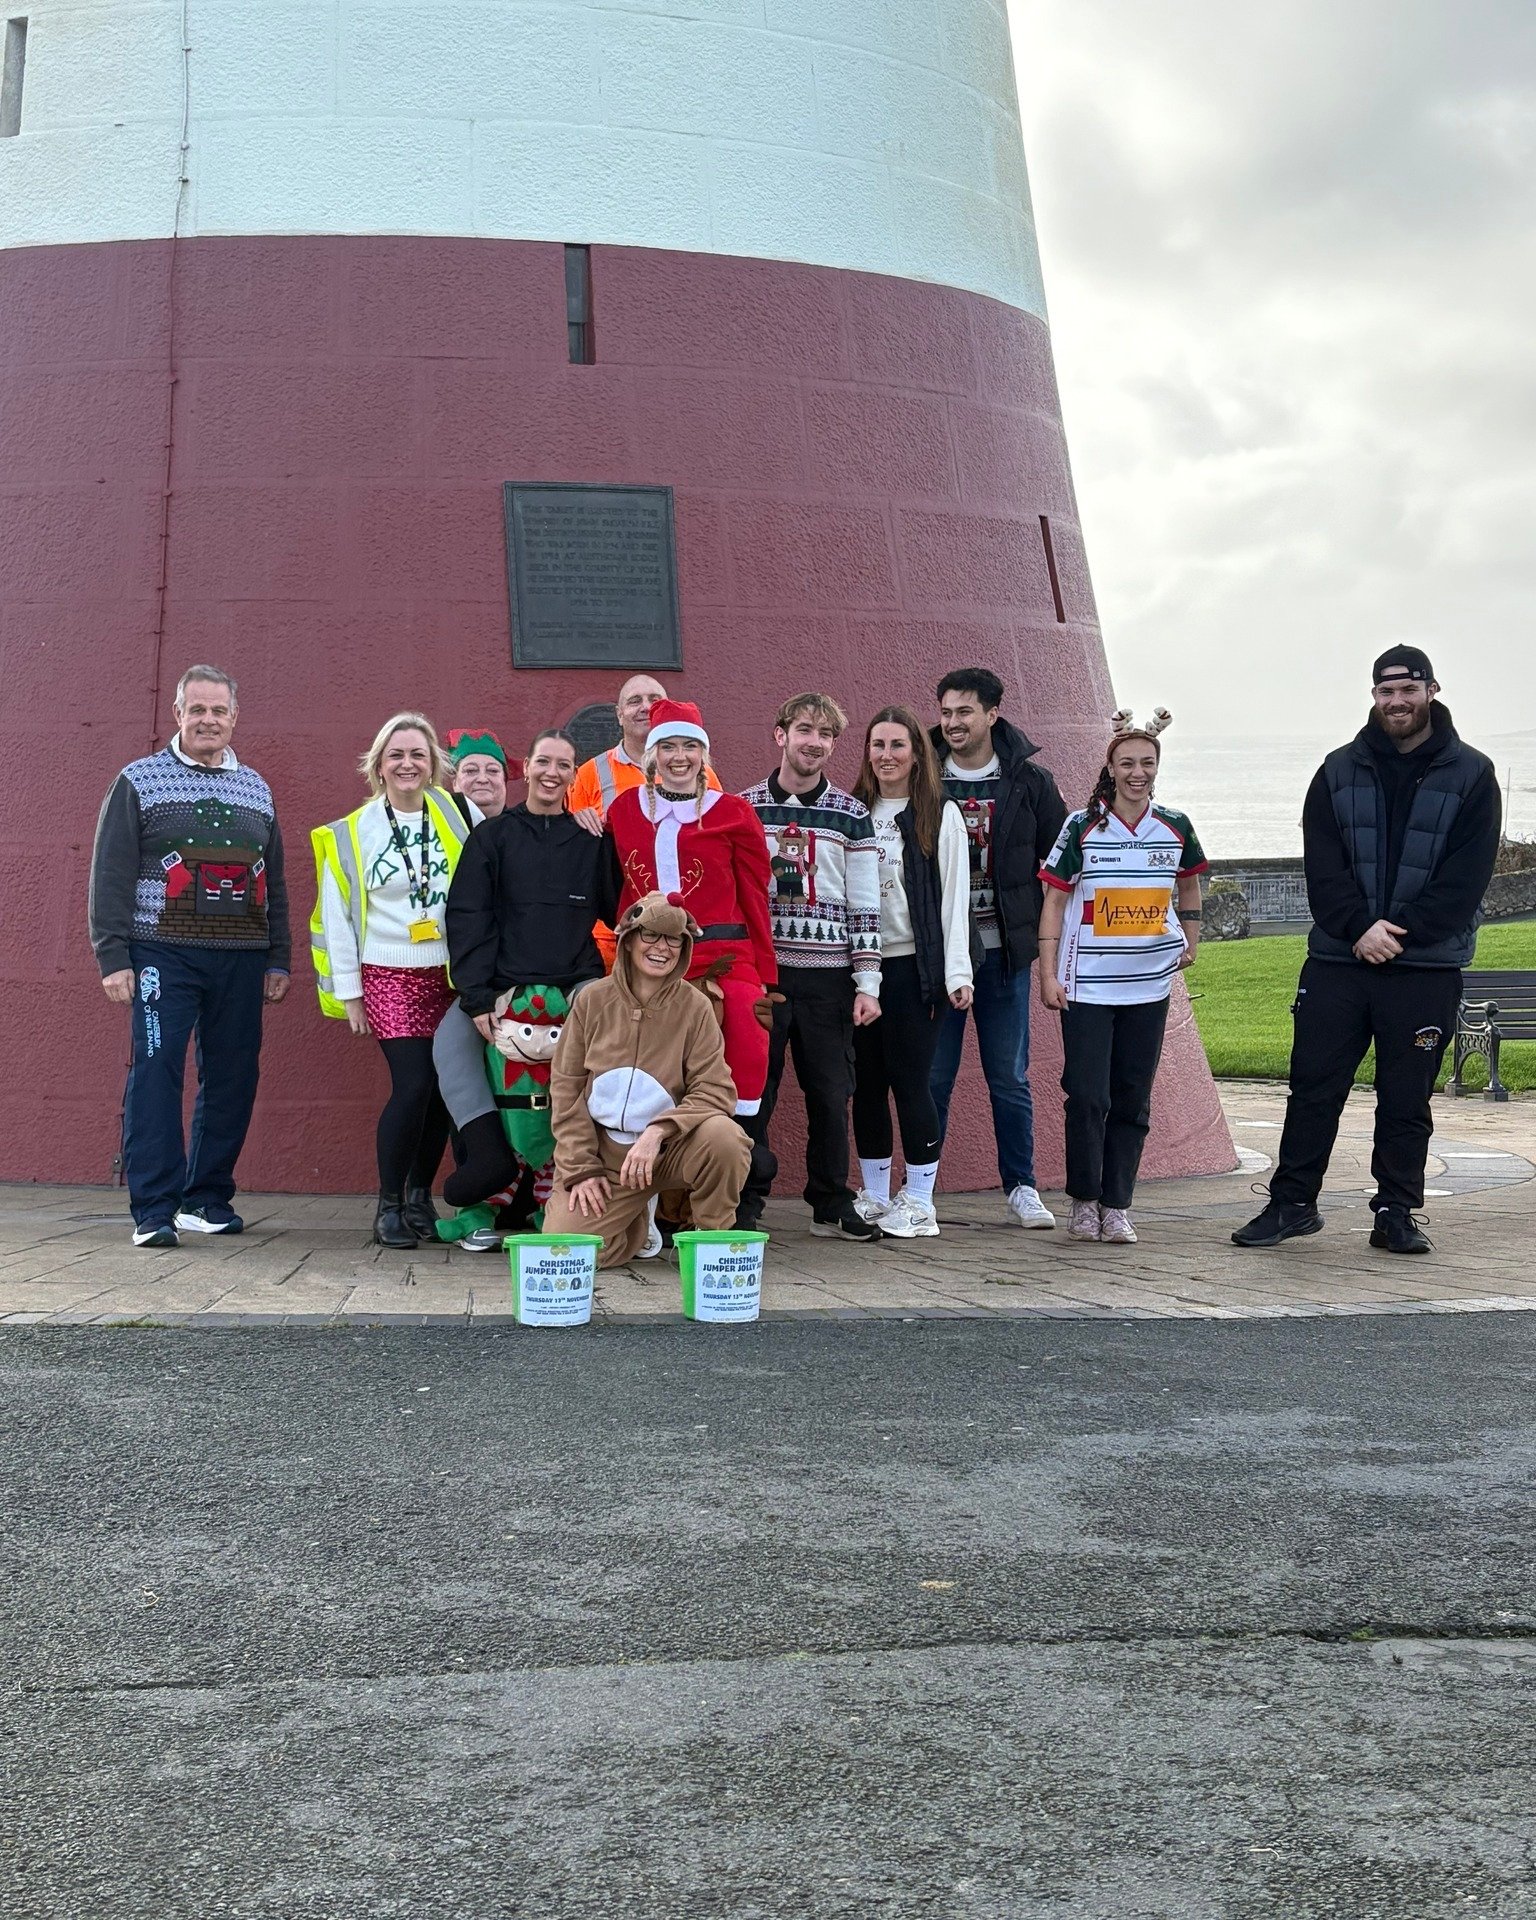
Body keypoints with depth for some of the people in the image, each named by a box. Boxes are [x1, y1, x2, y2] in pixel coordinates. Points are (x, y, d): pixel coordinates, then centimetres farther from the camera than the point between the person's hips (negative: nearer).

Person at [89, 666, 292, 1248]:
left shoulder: (256, 788, 16)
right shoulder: (139, 781, 5)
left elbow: (275, 881, 19)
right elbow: (110, 875, 0)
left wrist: (278, 960, 14)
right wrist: (112, 958, -8)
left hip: (241, 960, 4)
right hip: (163, 955, -4)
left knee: (232, 1079, 3)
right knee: (155, 1073, -10)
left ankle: (207, 1198, 16)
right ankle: (154, 1210, -6)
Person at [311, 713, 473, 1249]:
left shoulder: (456, 816, 4)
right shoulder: (354, 833, 3)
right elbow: (338, 916, 4)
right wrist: (348, 991, 0)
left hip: (450, 975, 2)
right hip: (389, 977, -2)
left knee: (441, 1088, 2)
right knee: (413, 1084, -13)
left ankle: (420, 1198, 20)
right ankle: (388, 1205, 2)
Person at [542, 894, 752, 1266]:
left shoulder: (695, 1007, -5)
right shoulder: (593, 1001, -1)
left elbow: (715, 1090, -12)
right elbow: (566, 1089, 1)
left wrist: (658, 1131, -27)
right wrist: (580, 1169, -6)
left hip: (671, 1149, -1)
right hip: (604, 1154, 1)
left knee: (722, 1135, -33)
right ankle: (635, 1219, 17)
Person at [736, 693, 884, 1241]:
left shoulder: (851, 816, 7)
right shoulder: (742, 809, 6)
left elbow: (865, 906, 5)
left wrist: (867, 983, -1)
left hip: (827, 974, 1)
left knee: (830, 1092, 5)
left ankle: (832, 1205, 17)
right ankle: (746, 1202, 11)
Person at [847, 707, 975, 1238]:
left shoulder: (941, 815, 2)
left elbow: (954, 896, -3)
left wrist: (957, 972, -10)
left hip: (914, 965, -4)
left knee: (910, 1081, -3)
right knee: (867, 1082, 6)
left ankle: (919, 1200, 5)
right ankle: (874, 1196, 16)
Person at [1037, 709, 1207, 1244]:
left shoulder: (1175, 828, 3)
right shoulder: (1082, 827, -5)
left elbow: (1189, 880, 23)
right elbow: (1054, 899, -2)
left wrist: (1191, 940, 17)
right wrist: (1048, 974, -7)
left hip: (1149, 985, 3)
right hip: (1086, 985, -3)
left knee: (1133, 1101, 6)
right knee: (1088, 1098, -6)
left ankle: (1117, 1207, 14)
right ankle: (1083, 1201, 11)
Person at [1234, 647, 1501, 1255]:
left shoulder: (1471, 775, 2)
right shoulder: (1340, 771, 8)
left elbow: (1467, 876, -5)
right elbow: (1321, 863, 0)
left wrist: (1402, 933, -15)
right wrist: (1359, 928, -14)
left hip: (1427, 967, -1)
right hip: (1337, 960, 2)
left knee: (1406, 1100, 6)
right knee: (1313, 1086, 4)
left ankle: (1396, 1214, 15)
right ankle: (1291, 1203, 13)